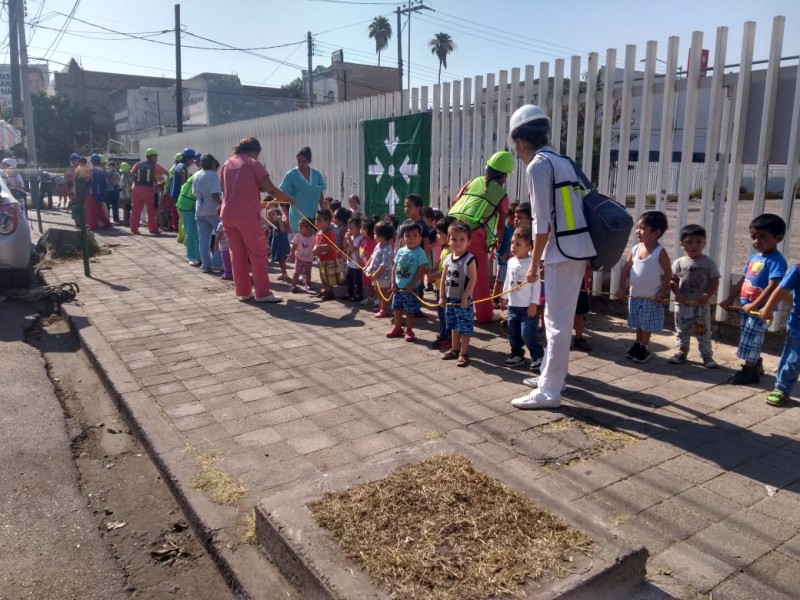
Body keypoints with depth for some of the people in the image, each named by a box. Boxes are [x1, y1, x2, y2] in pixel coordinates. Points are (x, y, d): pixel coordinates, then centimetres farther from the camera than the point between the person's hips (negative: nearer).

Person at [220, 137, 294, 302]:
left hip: (227, 215, 6)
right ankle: (262, 293, -1)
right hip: (247, 215, -6)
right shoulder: (253, 164, -4)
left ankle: (243, 291, 15)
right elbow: (271, 190, -9)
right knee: (258, 253, 0)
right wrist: (288, 199, 5)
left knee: (237, 254, 11)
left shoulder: (227, 164, 15)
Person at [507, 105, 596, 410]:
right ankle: (551, 375, 32)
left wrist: (533, 263, -8)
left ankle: (548, 392, 3)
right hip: (575, 247, 9)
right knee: (559, 318, 19)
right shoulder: (562, 161, 17)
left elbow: (542, 223, -16)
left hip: (562, 250, -9)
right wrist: (539, 257, 20)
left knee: (557, 322, -4)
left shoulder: (537, 166, -11)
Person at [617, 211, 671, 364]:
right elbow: (626, 269, 4)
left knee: (647, 325, 6)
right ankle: (637, 345, 31)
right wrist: (622, 288, 0)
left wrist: (663, 292, -15)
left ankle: (643, 348, 17)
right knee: (638, 323, 18)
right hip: (634, 294, 5)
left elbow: (668, 273, -12)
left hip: (652, 296, -5)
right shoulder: (635, 249, -1)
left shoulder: (660, 252, -15)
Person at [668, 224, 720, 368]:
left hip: (701, 305, -1)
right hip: (682, 304, 1)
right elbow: (672, 280, -1)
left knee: (704, 331, 5)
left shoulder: (709, 263, -4)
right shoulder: (679, 263, -2)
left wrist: (707, 295, -20)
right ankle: (682, 351, 27)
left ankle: (707, 355, 14)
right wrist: (678, 294, -15)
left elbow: (715, 282, -5)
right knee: (682, 330, 13)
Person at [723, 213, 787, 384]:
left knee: (750, 340, 0)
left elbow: (772, 287, -24)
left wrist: (753, 305, -26)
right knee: (751, 340, 20)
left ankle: (749, 371, 13)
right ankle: (756, 366, 36)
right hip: (744, 306, 8)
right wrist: (730, 299, 14)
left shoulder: (776, 260, -18)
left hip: (760, 309, -8)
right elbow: (743, 280, 16)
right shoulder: (753, 257, 8)